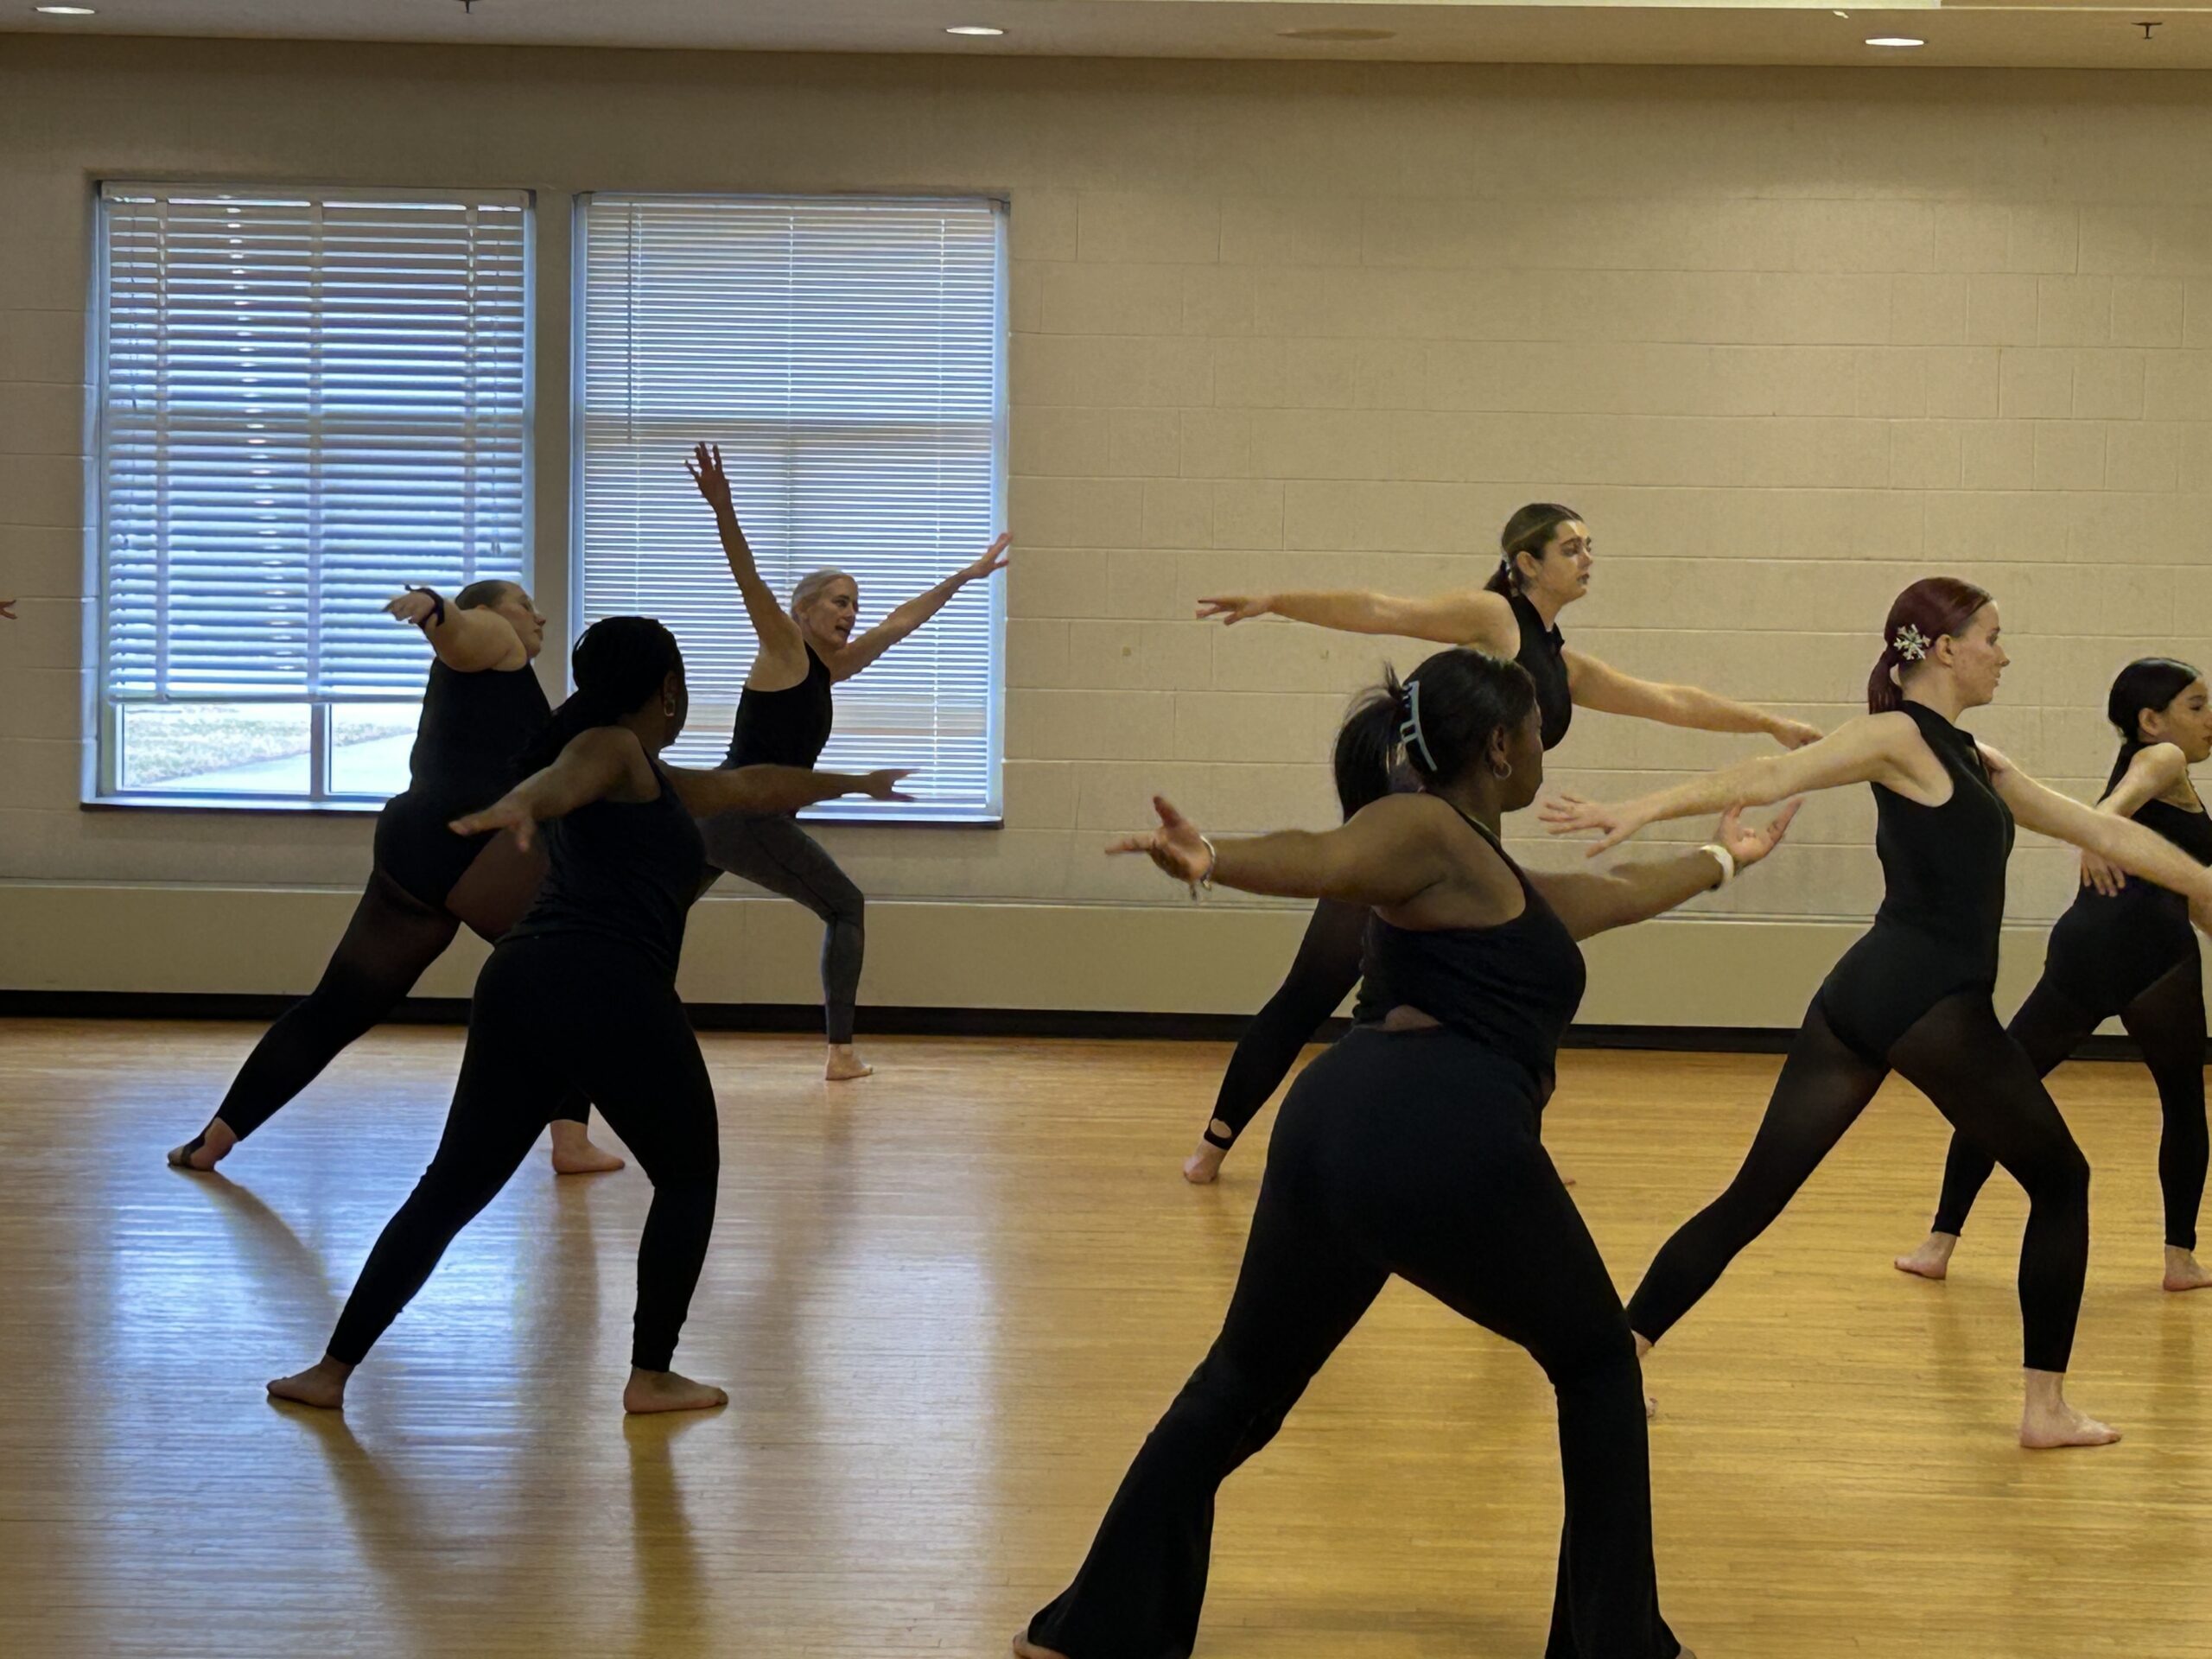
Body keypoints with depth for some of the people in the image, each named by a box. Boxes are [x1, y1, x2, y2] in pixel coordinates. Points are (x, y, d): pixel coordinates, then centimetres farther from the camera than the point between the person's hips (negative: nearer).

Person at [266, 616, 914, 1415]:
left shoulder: (652, 779, 30)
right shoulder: (614, 749, 5)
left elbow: (751, 786, 45)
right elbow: (563, 778, -21)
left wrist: (850, 783, 59)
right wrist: (518, 808, -44)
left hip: (518, 986, 8)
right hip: (609, 994, -8)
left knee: (452, 1189, 9)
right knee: (688, 1176, 11)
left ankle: (333, 1370, 4)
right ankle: (652, 1377, 10)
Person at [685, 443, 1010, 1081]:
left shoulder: (829, 668, 16)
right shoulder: (783, 650, -5)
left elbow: (900, 622, 25)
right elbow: (749, 580, -20)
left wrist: (966, 576, 31)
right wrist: (722, 508, -35)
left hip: (717, 816, 8)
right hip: (745, 816, -8)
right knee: (846, 908, 3)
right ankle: (840, 1052, -3)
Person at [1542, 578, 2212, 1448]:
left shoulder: (1973, 762, 22)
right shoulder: (1900, 736, -5)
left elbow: (2101, 830, 26)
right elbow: (1766, 777, -16)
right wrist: (1639, 811, -25)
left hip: (1861, 998, 9)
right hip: (1933, 1007, -9)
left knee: (1752, 1197, 5)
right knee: (2060, 1181, 8)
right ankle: (2046, 1407, 9)